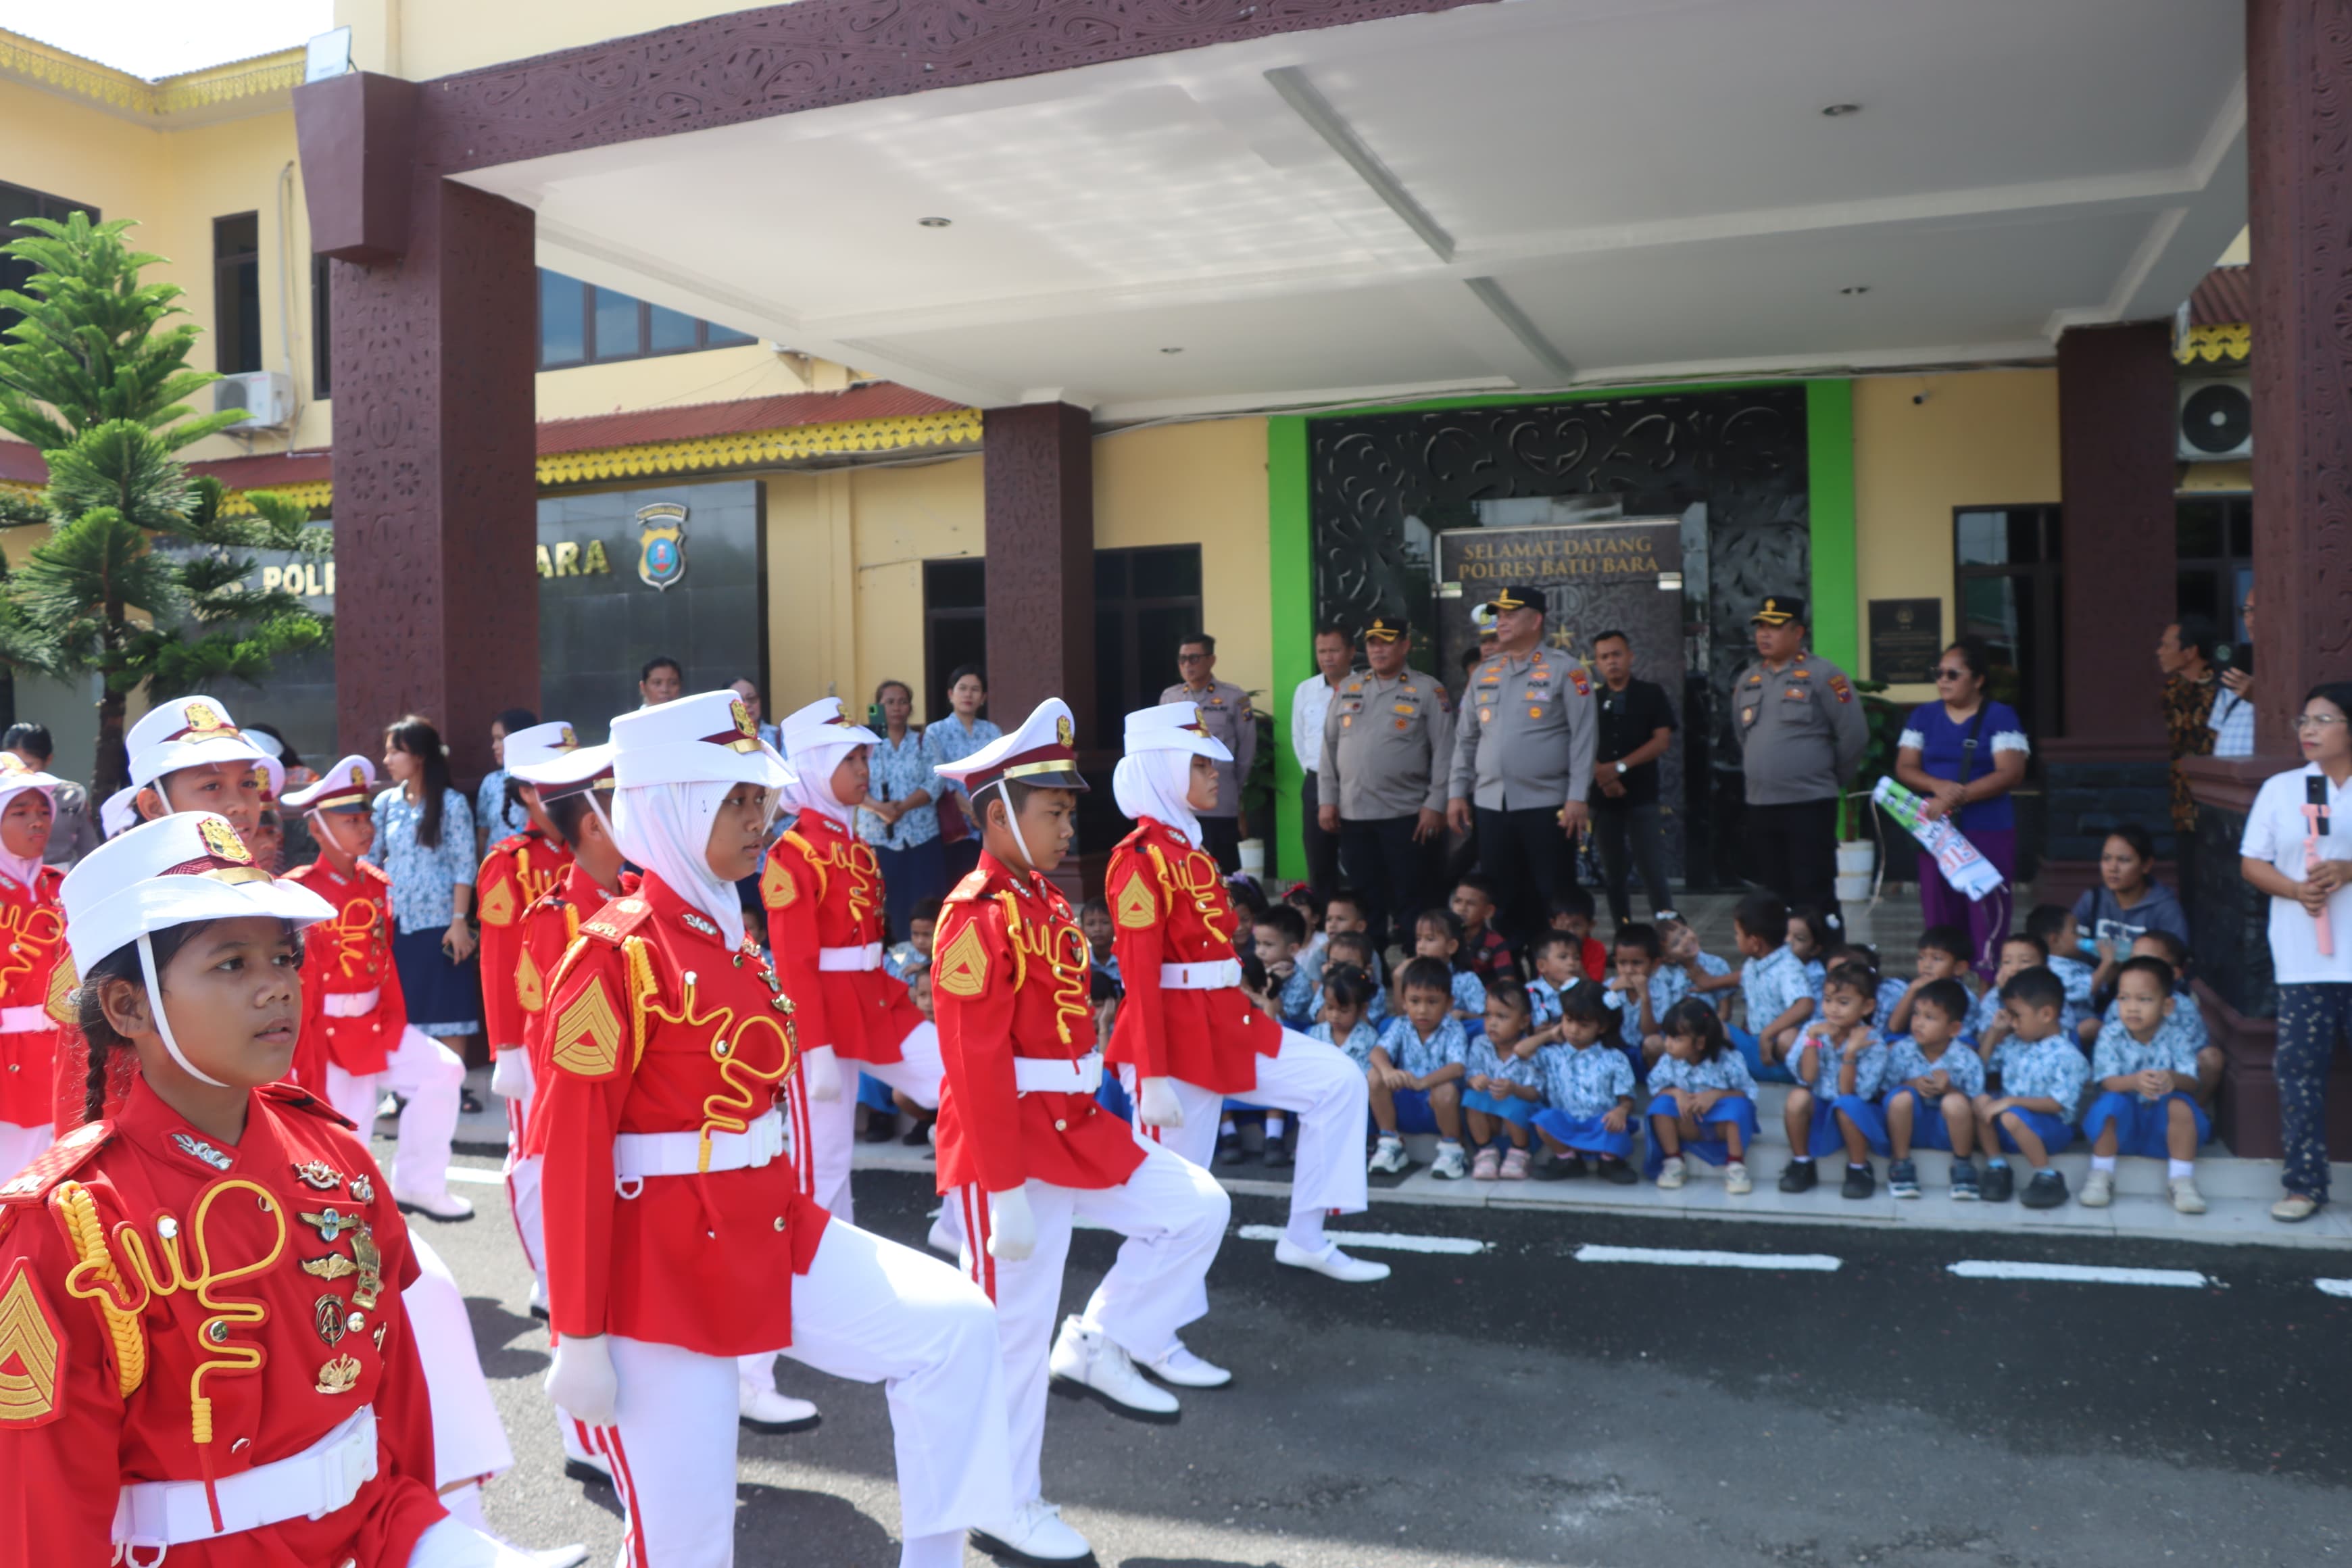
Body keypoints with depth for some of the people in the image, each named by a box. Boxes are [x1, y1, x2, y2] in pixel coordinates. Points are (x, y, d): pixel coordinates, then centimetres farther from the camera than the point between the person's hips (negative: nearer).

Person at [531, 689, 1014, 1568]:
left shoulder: (733, 939, 8)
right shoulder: (615, 953, -17)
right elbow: (571, 1156, -18)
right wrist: (579, 1338, -17)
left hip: (770, 1229, 8)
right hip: (662, 1258, -7)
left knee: (955, 1324, -5)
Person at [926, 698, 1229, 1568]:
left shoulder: (1047, 903, 10)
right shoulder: (977, 917, -19)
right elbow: (976, 1066, -22)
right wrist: (1004, 1188, -22)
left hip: (1078, 1128, 9)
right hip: (1012, 1144, -9)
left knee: (1198, 1205, 5)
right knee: (1014, 1324, 3)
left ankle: (1099, 1346, 14)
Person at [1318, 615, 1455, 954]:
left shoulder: (1428, 690, -1)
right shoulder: (1349, 689, 12)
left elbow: (1444, 753, -5)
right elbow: (1329, 747, 13)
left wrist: (1435, 805, -11)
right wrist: (1327, 799, 6)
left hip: (1407, 815, -4)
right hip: (1353, 815, 4)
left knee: (1410, 900, 1)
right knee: (1365, 903, 10)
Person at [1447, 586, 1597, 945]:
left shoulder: (1564, 670, -3)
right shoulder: (1484, 674, 13)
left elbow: (1584, 737, -7)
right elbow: (1466, 738, 16)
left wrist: (1577, 797, -13)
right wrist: (1457, 792, 9)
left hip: (1546, 806, -5)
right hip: (1490, 805, 5)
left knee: (1553, 900, 0)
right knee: (1501, 900, 11)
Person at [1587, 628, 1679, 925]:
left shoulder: (1651, 694, 4)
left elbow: (1662, 740, -5)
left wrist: (1619, 767, -14)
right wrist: (1601, 775, -14)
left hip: (1643, 797, -3)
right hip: (1603, 798, 3)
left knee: (1653, 868, -10)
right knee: (1614, 873, 7)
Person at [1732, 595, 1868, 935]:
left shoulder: (1822, 676, -9)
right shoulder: (1747, 680, 11)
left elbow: (1854, 735, -9)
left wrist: (1831, 778, 0)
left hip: (1810, 804, -6)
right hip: (1760, 805, 6)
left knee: (1815, 896, -5)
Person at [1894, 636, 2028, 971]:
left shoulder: (2001, 717, 0)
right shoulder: (1923, 716, 13)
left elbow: (2012, 773, -10)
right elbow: (1905, 767, 7)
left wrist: (1959, 795, -18)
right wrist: (1938, 786, -13)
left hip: (1989, 831, -4)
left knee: (1986, 915, -5)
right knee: (1938, 912, 4)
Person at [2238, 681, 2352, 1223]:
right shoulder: (2280, 788, 9)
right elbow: (2252, 863, 5)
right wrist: (2296, 889, -12)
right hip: (2303, 960, 2)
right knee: (2298, 1067, 2)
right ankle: (2305, 1183, 11)